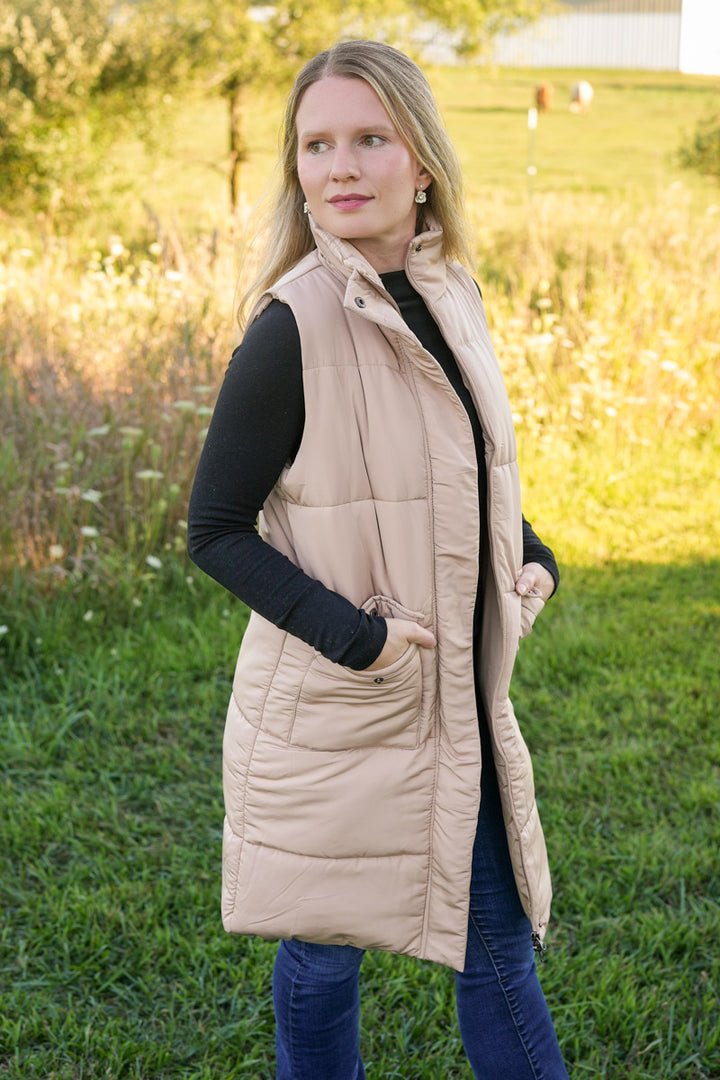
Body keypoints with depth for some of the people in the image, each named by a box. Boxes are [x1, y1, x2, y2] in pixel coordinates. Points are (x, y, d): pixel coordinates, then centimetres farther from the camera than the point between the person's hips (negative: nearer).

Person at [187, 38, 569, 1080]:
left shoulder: (450, 299, 3)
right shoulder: (293, 331, -18)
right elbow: (215, 530, -13)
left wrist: (532, 562, 2)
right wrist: (355, 635, -21)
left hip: (457, 696, 6)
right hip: (333, 710, -6)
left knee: (499, 936, 17)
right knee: (325, 952, 11)